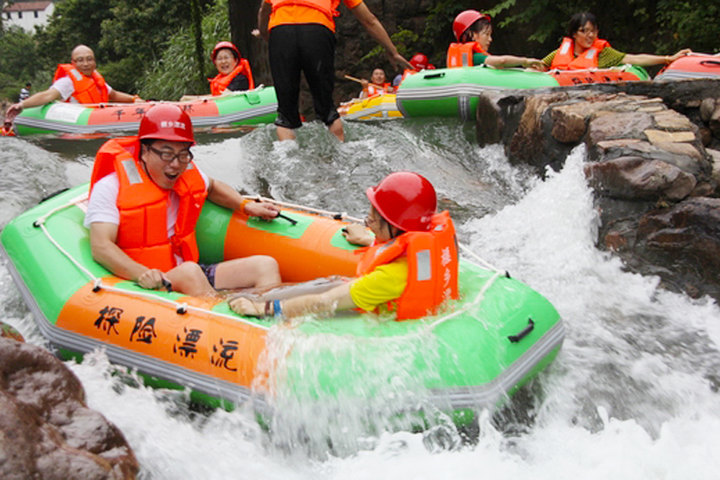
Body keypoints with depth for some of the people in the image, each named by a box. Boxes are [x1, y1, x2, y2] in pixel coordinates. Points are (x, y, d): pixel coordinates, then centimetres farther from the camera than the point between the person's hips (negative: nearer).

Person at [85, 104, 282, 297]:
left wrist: (246, 205, 17)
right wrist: (142, 274, -38)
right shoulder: (112, 184, -10)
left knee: (266, 266, -12)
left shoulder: (188, 170, 10)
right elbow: (101, 247, -20)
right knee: (189, 272, -38)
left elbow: (211, 186, 35)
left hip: (191, 277, 7)